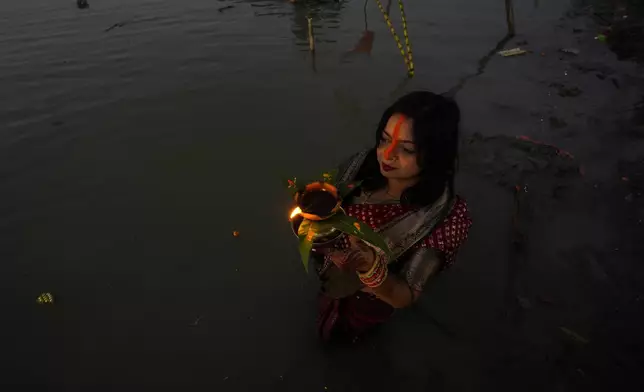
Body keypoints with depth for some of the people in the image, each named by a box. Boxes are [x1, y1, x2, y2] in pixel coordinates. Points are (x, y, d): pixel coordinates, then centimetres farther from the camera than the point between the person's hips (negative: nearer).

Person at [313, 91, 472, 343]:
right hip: (324, 279, 3)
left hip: (365, 309, -2)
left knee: (333, 337, 34)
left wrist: (371, 267, -51)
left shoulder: (448, 216, -36)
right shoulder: (361, 167, -25)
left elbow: (404, 298, -32)